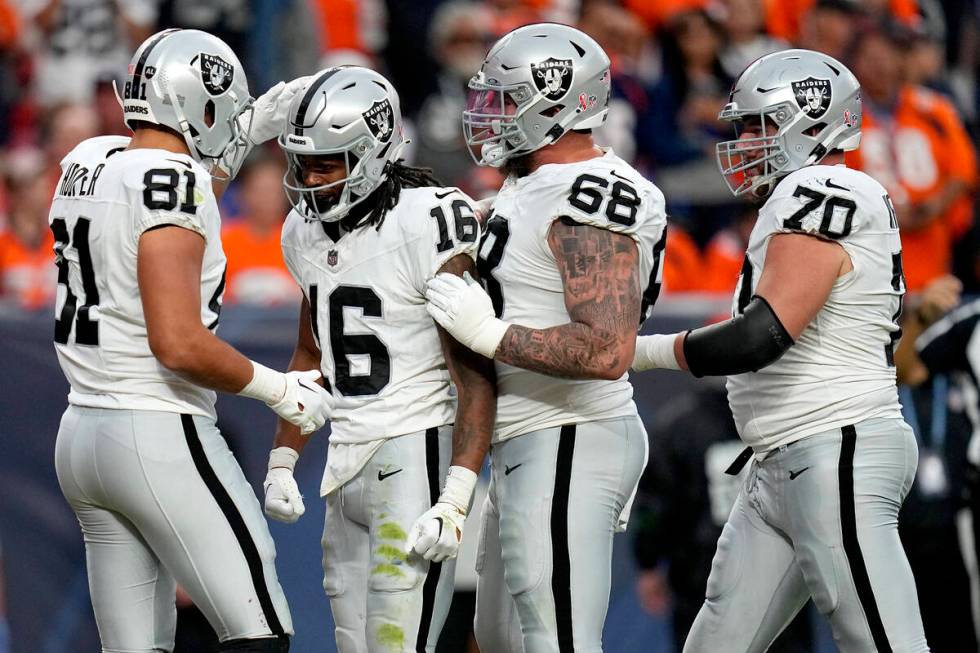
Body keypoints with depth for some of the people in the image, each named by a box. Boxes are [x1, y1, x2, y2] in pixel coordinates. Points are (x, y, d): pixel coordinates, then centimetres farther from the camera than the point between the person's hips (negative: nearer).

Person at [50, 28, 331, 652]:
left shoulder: (89, 163, 8)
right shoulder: (173, 183, -16)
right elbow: (179, 343, -23)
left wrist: (241, 140, 33)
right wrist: (280, 389, -11)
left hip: (83, 434, 9)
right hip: (160, 436, -9)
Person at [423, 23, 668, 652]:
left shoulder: (588, 204, -19)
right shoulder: (533, 187, 14)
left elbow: (606, 352, -28)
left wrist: (488, 333, -21)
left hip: (566, 451, -11)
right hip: (528, 449, 11)